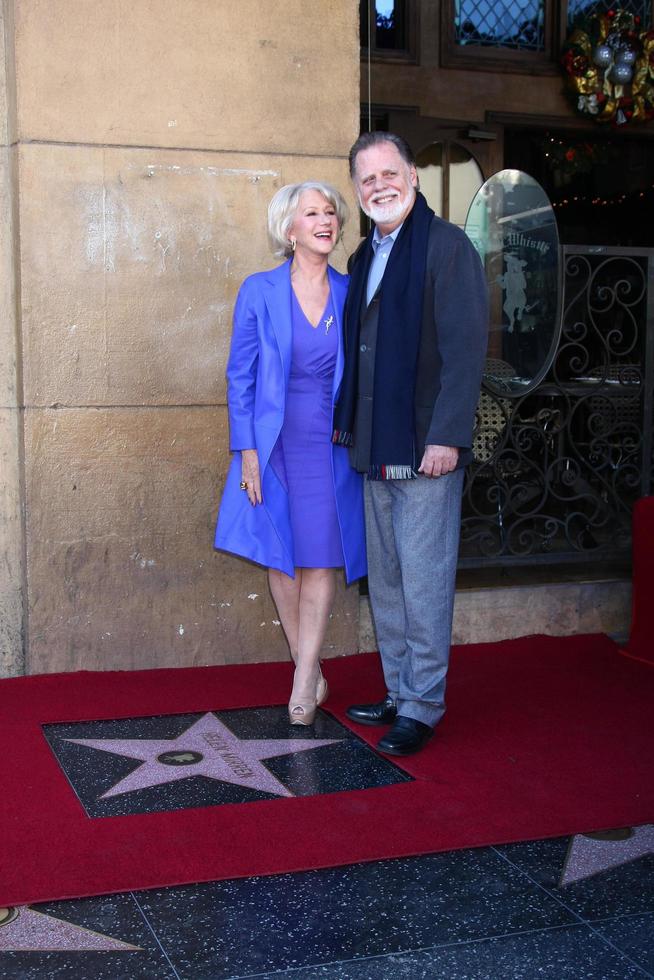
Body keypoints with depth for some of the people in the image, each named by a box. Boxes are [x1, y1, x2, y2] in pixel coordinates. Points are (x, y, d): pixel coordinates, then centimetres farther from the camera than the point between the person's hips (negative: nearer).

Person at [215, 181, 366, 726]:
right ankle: (310, 672, 19)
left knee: (321, 558, -1)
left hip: (332, 444, 1)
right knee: (282, 559, 4)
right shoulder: (259, 291, -2)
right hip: (275, 442, -1)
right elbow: (241, 375, -1)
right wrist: (247, 451, -7)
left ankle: (303, 682, 6)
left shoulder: (351, 293, 4)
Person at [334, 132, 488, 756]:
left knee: (423, 584, -2)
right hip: (375, 450, 8)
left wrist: (446, 437, -20)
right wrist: (345, 420, 18)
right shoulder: (364, 257, 15)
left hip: (425, 449, -8)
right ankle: (399, 694, 28)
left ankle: (422, 709, 10)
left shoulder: (446, 245, -9)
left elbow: (465, 348, -15)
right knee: (385, 583, 15)